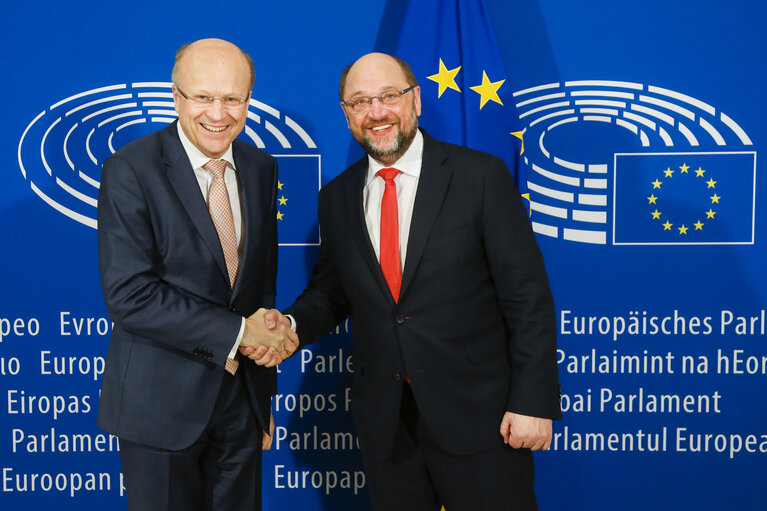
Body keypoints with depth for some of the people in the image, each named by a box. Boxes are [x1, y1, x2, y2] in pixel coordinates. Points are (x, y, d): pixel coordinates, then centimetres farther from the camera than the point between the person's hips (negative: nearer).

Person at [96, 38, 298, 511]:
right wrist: (237, 332, -19)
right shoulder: (130, 171, -12)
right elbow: (128, 295, -19)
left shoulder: (260, 168, 5)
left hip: (242, 399, 5)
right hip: (162, 401, -4)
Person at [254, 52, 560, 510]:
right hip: (385, 423, 4)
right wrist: (290, 325, -7)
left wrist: (533, 401, -13)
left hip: (478, 415, -3)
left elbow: (528, 295, -9)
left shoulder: (482, 176, -7)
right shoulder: (336, 197, 7)